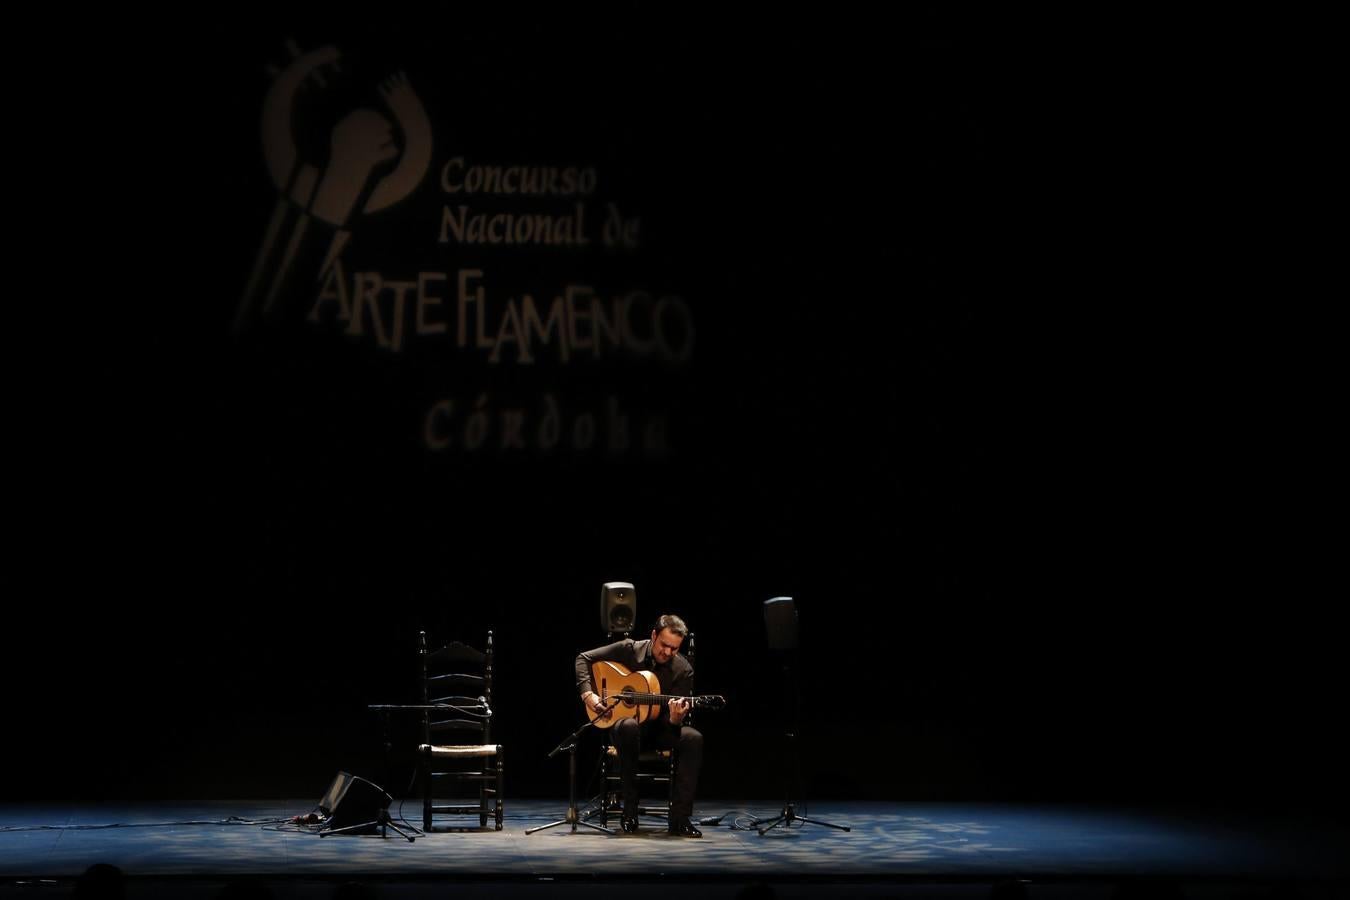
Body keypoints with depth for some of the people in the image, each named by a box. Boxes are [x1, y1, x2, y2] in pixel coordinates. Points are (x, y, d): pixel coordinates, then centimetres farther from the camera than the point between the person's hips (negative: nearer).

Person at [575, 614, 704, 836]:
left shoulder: (683, 671, -7)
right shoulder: (628, 650, -8)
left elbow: (674, 720, -10)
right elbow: (584, 658, -1)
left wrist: (675, 719, -36)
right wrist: (587, 694, -15)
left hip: (661, 727, 2)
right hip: (624, 718, -2)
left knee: (693, 739, -30)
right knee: (629, 727, -40)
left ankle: (680, 818, -27)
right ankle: (629, 813, -29)